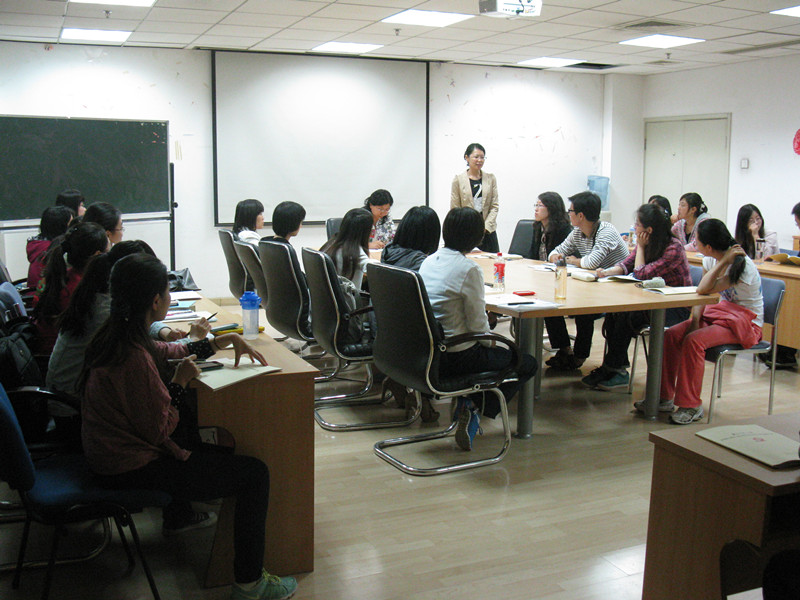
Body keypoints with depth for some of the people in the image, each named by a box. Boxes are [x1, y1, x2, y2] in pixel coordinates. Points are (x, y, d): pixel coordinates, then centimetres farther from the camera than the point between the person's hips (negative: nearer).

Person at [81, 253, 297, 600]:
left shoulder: (115, 335, -1)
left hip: (108, 451, 10)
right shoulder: (133, 357, -30)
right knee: (255, 474, -10)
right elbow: (159, 430, -22)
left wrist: (227, 341, 11)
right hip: (129, 469, -10)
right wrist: (180, 382, -12)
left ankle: (176, 518, 53)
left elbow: (165, 352, 16)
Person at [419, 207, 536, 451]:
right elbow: (478, 324, -16)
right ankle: (475, 412, 2)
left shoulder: (429, 261, 4)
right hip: (455, 358, -8)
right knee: (528, 363, 11)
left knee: (486, 350, 34)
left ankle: (467, 404, 21)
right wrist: (490, 339, 5)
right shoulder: (468, 269, -19)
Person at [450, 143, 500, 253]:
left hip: (488, 231, 2)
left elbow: (495, 206, 6)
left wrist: (485, 226, -6)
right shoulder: (458, 179, 2)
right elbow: (455, 209, 0)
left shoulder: (491, 178, 9)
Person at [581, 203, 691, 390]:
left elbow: (641, 274, -22)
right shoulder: (647, 244, 6)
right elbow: (626, 265, 3)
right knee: (614, 309, -15)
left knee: (626, 315, -26)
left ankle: (613, 367, -14)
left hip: (677, 308, -8)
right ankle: (617, 368, -15)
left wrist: (640, 247, -12)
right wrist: (607, 272, -16)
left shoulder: (674, 248, -19)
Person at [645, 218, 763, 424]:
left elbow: (704, 290, -31)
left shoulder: (741, 265, -23)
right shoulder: (711, 260, 2)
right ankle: (664, 397, -5)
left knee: (693, 341, -30)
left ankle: (691, 406, -20)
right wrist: (695, 321, -13)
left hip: (745, 322, -8)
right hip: (718, 313, 8)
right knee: (671, 335, -14)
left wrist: (723, 261, -28)